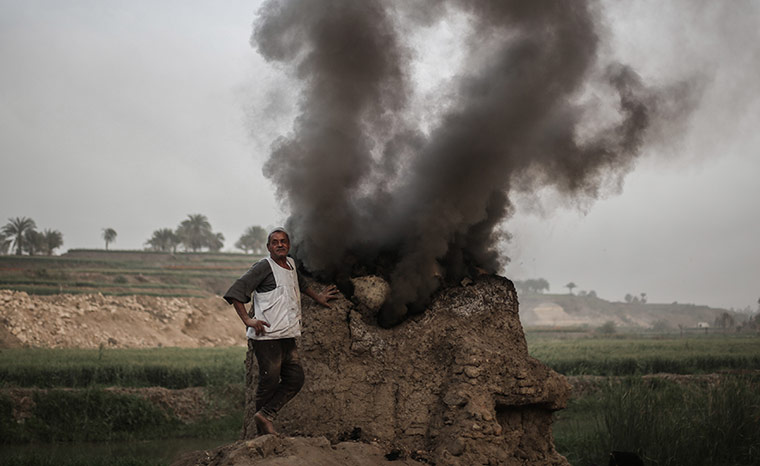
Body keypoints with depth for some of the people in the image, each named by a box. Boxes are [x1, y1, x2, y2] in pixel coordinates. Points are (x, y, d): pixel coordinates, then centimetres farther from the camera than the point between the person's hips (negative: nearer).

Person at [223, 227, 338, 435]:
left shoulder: (290, 264, 16)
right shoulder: (264, 266, -8)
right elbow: (236, 291, -13)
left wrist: (317, 297, 46)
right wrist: (247, 320, -19)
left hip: (287, 337, 8)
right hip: (267, 337, -8)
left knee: (295, 379, 4)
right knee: (269, 381, -3)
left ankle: (265, 415, 10)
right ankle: (264, 432, 8)